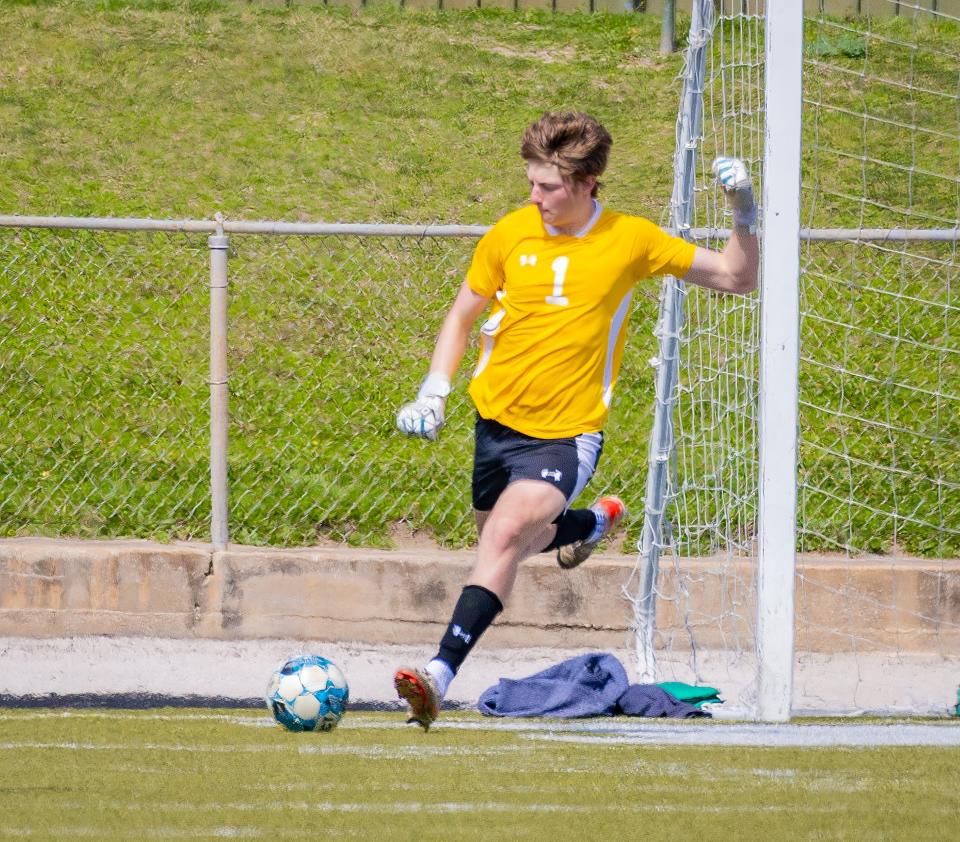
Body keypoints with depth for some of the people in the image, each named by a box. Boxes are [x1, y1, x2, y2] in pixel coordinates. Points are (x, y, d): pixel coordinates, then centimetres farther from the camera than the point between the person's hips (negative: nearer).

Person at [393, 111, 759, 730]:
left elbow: (737, 278, 3)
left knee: (508, 532, -27)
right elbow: (463, 314, 13)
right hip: (497, 419, 5)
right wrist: (434, 391, 0)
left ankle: (442, 674, -33)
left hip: (567, 434, -5)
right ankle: (596, 523, 53)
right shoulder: (510, 235, -3)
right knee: (502, 540, 22)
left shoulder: (631, 241, -7)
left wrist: (745, 213, -14)